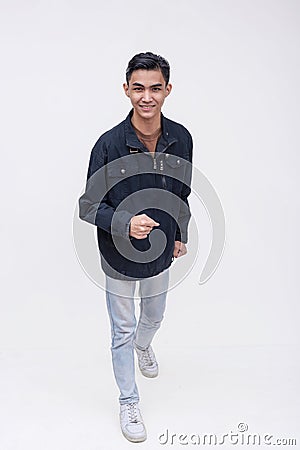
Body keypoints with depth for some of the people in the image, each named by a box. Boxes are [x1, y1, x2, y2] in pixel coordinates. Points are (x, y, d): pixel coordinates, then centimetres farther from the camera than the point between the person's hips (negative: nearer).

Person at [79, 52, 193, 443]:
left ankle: (144, 346, 63)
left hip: (161, 251, 5)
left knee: (154, 315, 28)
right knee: (123, 331, 10)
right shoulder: (109, 144, -23)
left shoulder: (181, 139, -10)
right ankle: (129, 403, 31)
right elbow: (88, 206, -16)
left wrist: (181, 235, 14)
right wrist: (126, 223, -33)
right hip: (120, 256, -4)